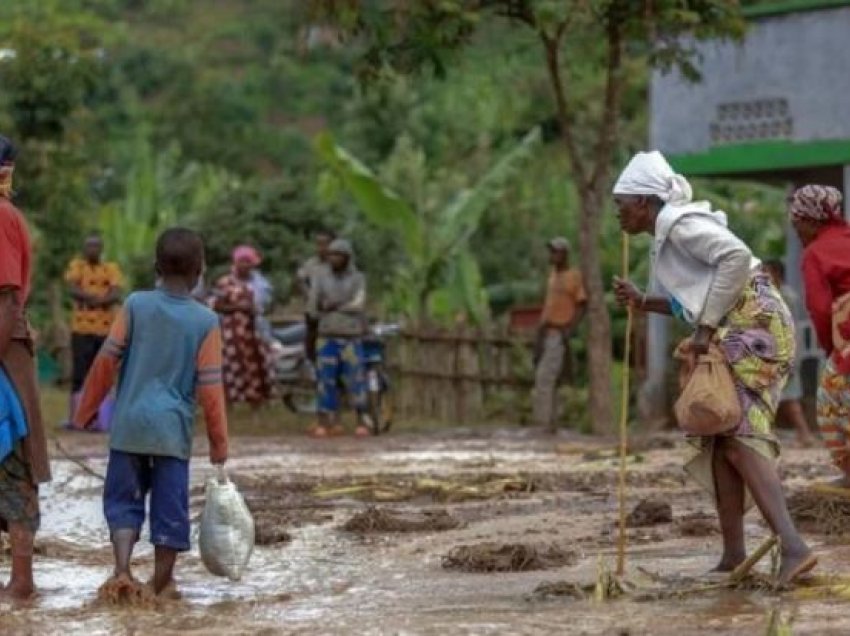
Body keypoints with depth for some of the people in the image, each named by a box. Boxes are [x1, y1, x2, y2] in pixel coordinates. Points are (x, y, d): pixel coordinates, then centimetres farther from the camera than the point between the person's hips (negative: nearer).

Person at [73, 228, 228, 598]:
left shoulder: (136, 305, -1)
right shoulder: (206, 322, -4)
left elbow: (106, 361, -1)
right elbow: (210, 387, -4)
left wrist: (86, 410, 10)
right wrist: (219, 443, 4)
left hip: (129, 424, 1)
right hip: (173, 428, -1)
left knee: (124, 500, 9)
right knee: (169, 507, 7)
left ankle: (122, 570, -8)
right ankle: (162, 582, 11)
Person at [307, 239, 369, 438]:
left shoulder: (358, 279, 4)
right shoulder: (321, 278, 7)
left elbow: (358, 304, -10)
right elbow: (313, 307, 3)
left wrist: (334, 307, -7)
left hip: (351, 337, -2)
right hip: (327, 337, 2)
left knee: (355, 378, -4)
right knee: (327, 379, 0)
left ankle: (363, 421, 2)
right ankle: (330, 422, 5)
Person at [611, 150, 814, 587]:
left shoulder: (678, 222, -9)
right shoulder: (668, 232, 21)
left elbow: (736, 257, -23)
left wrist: (705, 328, -19)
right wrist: (642, 302, 14)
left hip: (751, 324, -11)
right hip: (735, 334, 11)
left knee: (738, 439, -19)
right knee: (721, 441, 9)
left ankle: (793, 547, -31)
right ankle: (733, 555, 9)